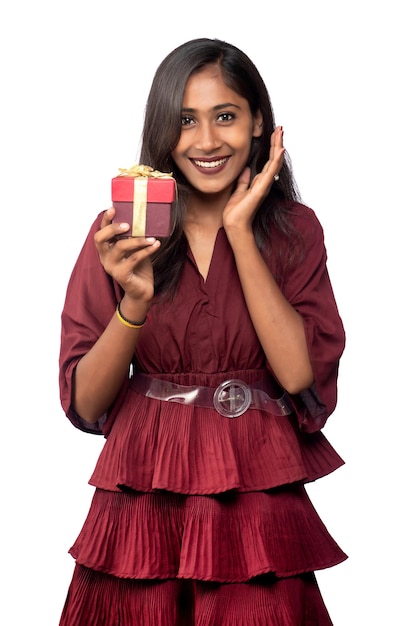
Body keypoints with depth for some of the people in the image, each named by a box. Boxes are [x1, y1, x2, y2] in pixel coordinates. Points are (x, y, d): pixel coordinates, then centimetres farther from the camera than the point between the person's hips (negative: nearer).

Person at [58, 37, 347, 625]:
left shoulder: (293, 229, 0)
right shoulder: (120, 231, -2)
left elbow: (300, 374, -14)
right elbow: (86, 404, -6)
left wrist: (240, 233, -13)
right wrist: (135, 301, -22)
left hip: (256, 505, 0)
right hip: (142, 505, 0)